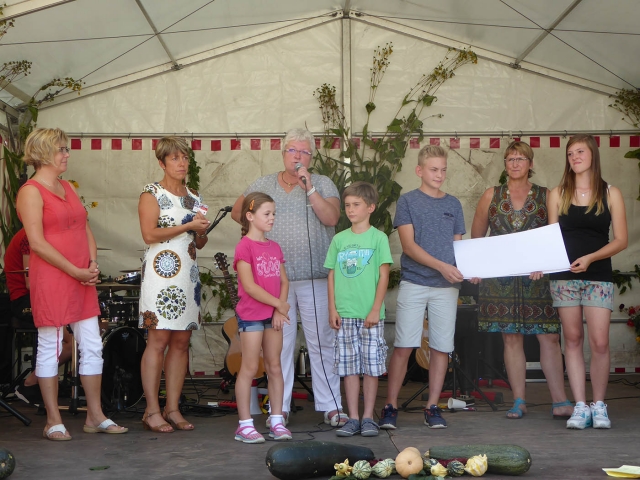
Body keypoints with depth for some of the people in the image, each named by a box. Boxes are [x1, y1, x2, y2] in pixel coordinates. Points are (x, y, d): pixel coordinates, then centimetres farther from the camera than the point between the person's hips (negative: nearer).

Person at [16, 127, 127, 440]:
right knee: (50, 349, 1)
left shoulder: (68, 188, 17)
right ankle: (53, 422, 9)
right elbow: (37, 242, -15)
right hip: (50, 279, -8)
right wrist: (74, 271, -16)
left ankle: (95, 417, 17)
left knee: (92, 347, 8)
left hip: (82, 279, 8)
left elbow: (86, 230, 17)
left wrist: (93, 265, 1)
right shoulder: (31, 191, -8)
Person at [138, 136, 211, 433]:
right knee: (158, 341, -8)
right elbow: (149, 234, -14)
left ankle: (172, 409, 8)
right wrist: (189, 225, -12)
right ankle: (152, 412, -4)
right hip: (161, 273, -6)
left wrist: (202, 232, 0)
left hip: (188, 274, 6)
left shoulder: (194, 197, 18)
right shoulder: (151, 193, -1)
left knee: (181, 342, 4)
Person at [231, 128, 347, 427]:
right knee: (279, 343, 5)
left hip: (315, 278, -2)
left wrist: (308, 187, -13)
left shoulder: (323, 184, 6)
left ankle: (331, 406, 6)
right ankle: (279, 408, 12)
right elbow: (237, 212, 19)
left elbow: (332, 217, -10)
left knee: (321, 341, 0)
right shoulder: (264, 185, 12)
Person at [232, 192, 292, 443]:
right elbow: (249, 286, -16)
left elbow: (284, 281, 10)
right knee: (249, 368, -3)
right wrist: (279, 303, -10)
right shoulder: (245, 246, -9)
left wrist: (280, 310, -5)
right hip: (251, 314, -7)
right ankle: (245, 424, 2)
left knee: (275, 367, 8)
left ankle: (277, 421, 14)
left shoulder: (274, 247, 13)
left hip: (274, 315, 7)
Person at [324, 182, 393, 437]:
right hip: (345, 314, 3)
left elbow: (383, 275, -3)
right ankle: (353, 419, 10)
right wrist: (332, 309, 2)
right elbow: (332, 275, 11)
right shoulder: (339, 239, 9)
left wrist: (376, 309, -9)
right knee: (349, 368, 5)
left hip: (370, 314, -3)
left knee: (371, 367, 1)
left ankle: (368, 418, 10)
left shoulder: (378, 238, 0)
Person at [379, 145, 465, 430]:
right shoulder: (408, 201, 1)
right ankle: (390, 407, 3)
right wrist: (441, 266, -17)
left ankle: (432, 407, 12)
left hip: (446, 287, 4)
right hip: (413, 282, -3)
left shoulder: (453, 204, 13)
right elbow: (408, 245, -7)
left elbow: (458, 245, 14)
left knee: (441, 347, 3)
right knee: (403, 346, -5)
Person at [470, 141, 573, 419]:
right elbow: (476, 237, 14)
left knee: (549, 336, -5)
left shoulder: (545, 197, 7)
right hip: (500, 278, 1)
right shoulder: (491, 196, 11)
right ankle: (519, 401, 8)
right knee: (511, 338, 3)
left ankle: (559, 402, -4)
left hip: (537, 278, -1)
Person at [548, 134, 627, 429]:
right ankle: (580, 406, 8)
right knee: (573, 340, 3)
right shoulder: (558, 194, 8)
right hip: (564, 277, 2)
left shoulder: (611, 194, 3)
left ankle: (599, 405, 7)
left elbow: (621, 240, 0)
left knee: (599, 342, -7)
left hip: (598, 277, -1)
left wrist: (590, 258, -13)